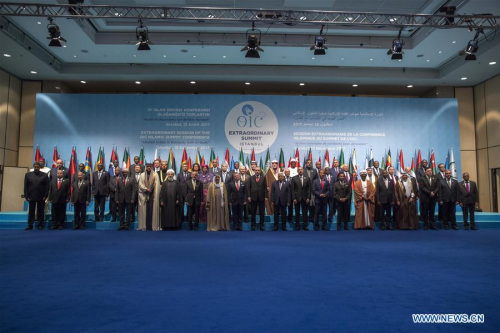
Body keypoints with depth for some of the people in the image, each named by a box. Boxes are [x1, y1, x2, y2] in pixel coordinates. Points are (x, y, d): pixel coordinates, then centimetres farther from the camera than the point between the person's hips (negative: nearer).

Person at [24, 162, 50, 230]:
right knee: (31, 212, 7)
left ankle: (40, 225, 11)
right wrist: (26, 196, -2)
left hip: (41, 197, -1)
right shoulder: (28, 175, 7)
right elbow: (26, 186, 5)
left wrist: (45, 196, -7)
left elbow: (47, 186, 0)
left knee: (40, 212, 4)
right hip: (31, 197, 2)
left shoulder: (44, 175, 2)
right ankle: (30, 225, 13)